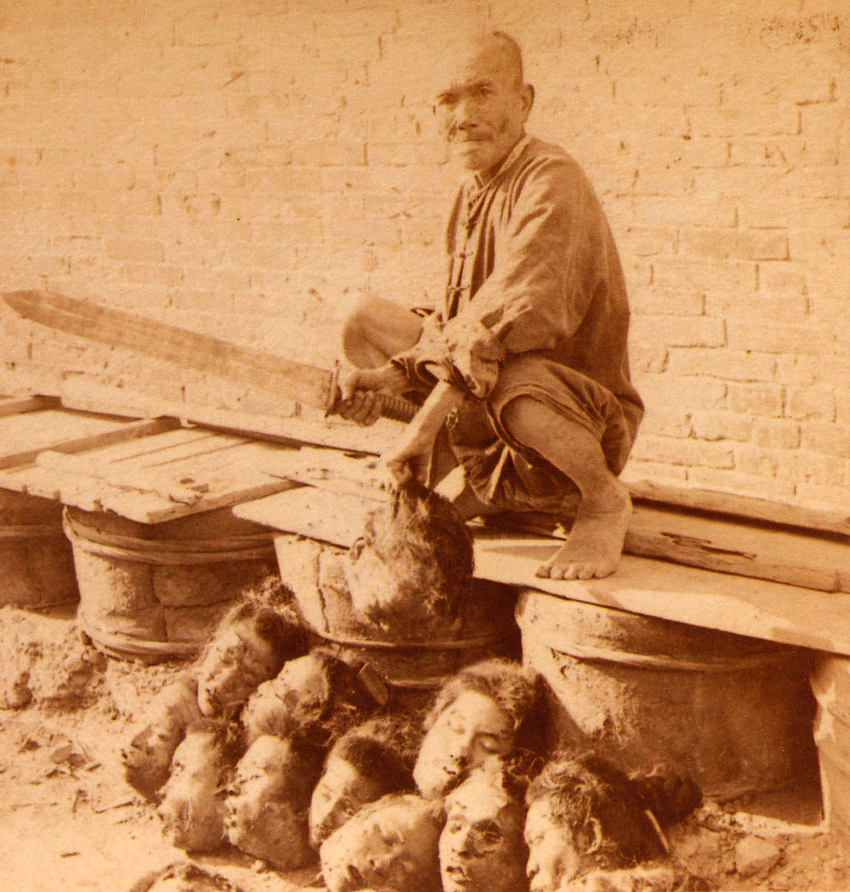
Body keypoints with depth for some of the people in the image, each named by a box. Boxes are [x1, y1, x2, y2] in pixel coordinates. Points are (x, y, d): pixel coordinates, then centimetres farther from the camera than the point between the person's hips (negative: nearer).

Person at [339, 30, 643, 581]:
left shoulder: (552, 180, -20)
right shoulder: (473, 195, 8)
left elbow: (513, 317, -32)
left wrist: (425, 422, -31)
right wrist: (388, 377, -4)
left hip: (587, 421, -8)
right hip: (485, 415, 9)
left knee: (514, 380, -42)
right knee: (368, 321, 6)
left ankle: (605, 501, -10)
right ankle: (481, 483, 10)